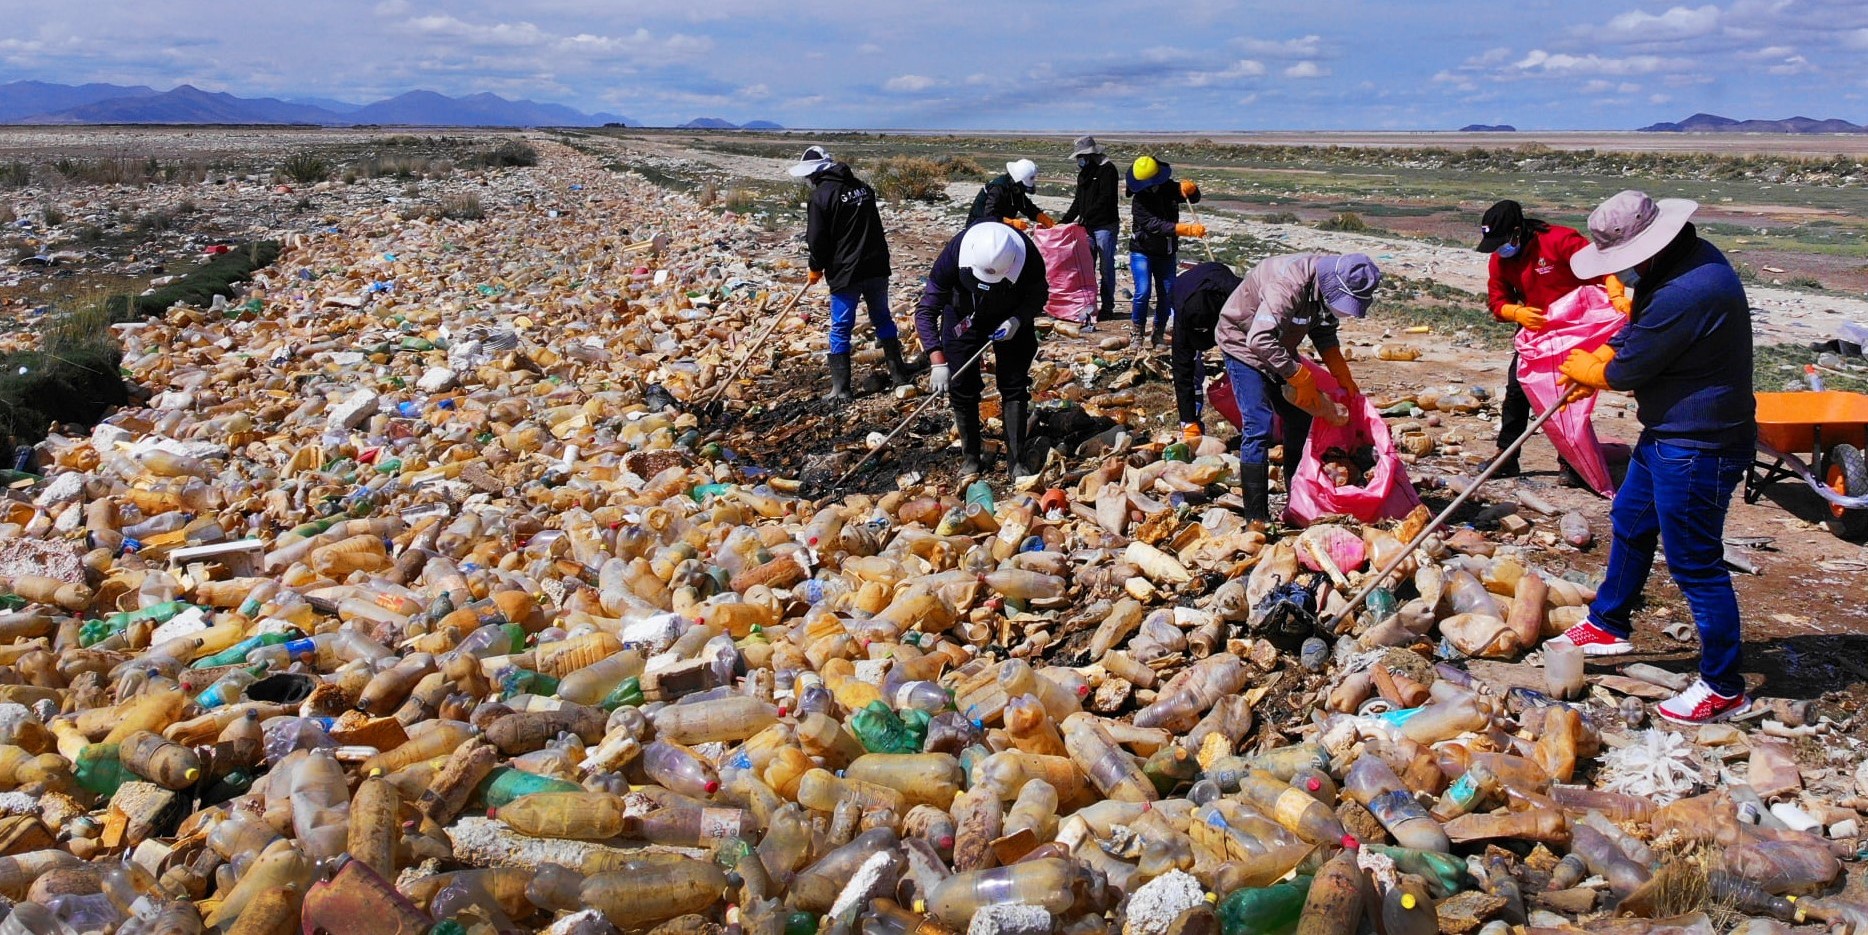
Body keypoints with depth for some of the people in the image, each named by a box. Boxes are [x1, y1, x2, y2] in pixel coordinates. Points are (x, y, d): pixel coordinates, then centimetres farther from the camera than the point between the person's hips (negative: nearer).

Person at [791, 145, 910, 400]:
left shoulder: (821, 195, -11)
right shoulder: (863, 187, 10)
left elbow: (817, 239, -9)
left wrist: (816, 269, 7)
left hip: (845, 273, -6)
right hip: (877, 266, 6)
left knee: (840, 329, 3)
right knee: (883, 319, 19)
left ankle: (840, 389, 4)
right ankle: (899, 374, 23)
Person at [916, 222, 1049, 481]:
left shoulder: (1028, 256, -33)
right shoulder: (954, 254, -36)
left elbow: (1040, 295, -12)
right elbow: (926, 310, -30)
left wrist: (1018, 320, -32)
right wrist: (938, 361, -39)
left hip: (1011, 320, 1)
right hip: (964, 318, 0)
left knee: (1015, 386, -3)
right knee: (962, 387, -2)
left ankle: (1015, 459, 7)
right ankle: (971, 457, 13)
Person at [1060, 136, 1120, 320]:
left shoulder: (1107, 170, -9)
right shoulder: (1084, 173, 17)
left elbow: (1105, 198, -18)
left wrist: (1085, 216, -22)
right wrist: (1065, 221, 14)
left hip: (1105, 226, -8)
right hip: (1088, 226, 8)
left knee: (1106, 267, -3)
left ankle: (1107, 306, 2)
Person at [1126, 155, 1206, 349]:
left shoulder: (1169, 188, -3)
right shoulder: (1138, 201, -20)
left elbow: (1194, 199, 6)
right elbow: (1155, 225, -31)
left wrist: (1190, 189, -20)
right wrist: (1188, 230, -41)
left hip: (1166, 254, 5)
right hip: (1142, 253, -5)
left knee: (1167, 295, 1)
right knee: (1143, 291, -19)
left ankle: (1158, 335, 14)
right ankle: (1136, 334, -5)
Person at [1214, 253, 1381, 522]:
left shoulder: (1329, 284, -9)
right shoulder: (1290, 285, -37)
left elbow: (1324, 331, 7)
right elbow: (1260, 340, -43)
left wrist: (1342, 375, -4)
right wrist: (1301, 377, -37)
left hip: (1279, 346, 9)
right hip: (1243, 343, -9)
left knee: (1300, 419, 11)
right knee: (1258, 426, -17)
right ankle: (1256, 517, -14)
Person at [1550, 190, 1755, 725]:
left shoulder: (1686, 293, -31)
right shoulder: (1688, 261, 2)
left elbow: (1627, 371, -20)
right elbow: (1636, 329, 17)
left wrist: (1586, 369, 0)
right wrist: (1597, 361, 2)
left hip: (1697, 447, -11)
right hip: (1668, 434, 11)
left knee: (1695, 563, 0)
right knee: (1631, 522, 25)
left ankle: (1724, 688, 14)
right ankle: (1609, 626, 44)